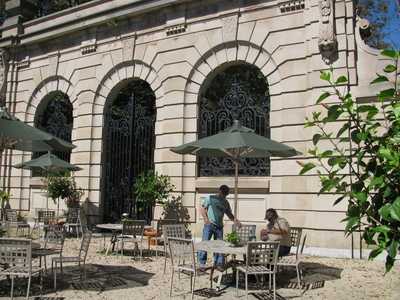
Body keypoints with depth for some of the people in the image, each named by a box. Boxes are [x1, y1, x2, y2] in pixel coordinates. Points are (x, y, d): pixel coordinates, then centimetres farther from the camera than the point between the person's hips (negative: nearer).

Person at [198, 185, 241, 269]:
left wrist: (235, 220, 4)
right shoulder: (210, 198, 3)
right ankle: (202, 262, 0)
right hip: (209, 224, -4)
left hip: (219, 226, 5)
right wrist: (206, 219, -11)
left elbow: (229, 214, 21)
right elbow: (202, 209, 2)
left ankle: (218, 263, 14)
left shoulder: (226, 202, 16)